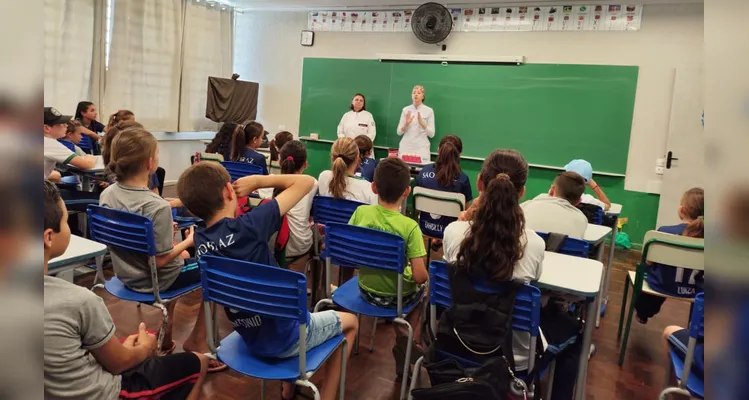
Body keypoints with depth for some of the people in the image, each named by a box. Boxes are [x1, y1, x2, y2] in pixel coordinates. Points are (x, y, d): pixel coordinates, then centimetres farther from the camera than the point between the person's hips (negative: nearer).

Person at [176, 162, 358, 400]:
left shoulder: (200, 242, -8)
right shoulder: (249, 226, -27)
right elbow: (306, 182, -19)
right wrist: (258, 180, -11)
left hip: (251, 339, 6)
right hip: (285, 336, -6)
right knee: (349, 321, 21)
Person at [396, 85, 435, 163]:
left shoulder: (429, 110, 0)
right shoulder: (406, 109, 6)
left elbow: (431, 134, -2)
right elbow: (399, 132, 5)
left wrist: (422, 123, -18)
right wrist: (406, 124, -14)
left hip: (421, 148, -2)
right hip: (405, 147, 2)